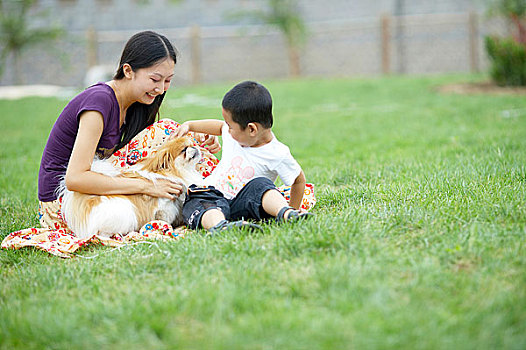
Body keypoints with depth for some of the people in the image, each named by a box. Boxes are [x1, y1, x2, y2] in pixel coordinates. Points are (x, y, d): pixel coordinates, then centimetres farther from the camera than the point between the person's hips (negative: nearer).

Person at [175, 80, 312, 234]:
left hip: (242, 203, -3)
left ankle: (286, 213, -50)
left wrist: (293, 210, 4)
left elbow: (299, 180, 2)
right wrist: (189, 125, 30)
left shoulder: (278, 155, -10)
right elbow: (218, 126, 31)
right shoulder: (234, 134, 7)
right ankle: (218, 225, -64)